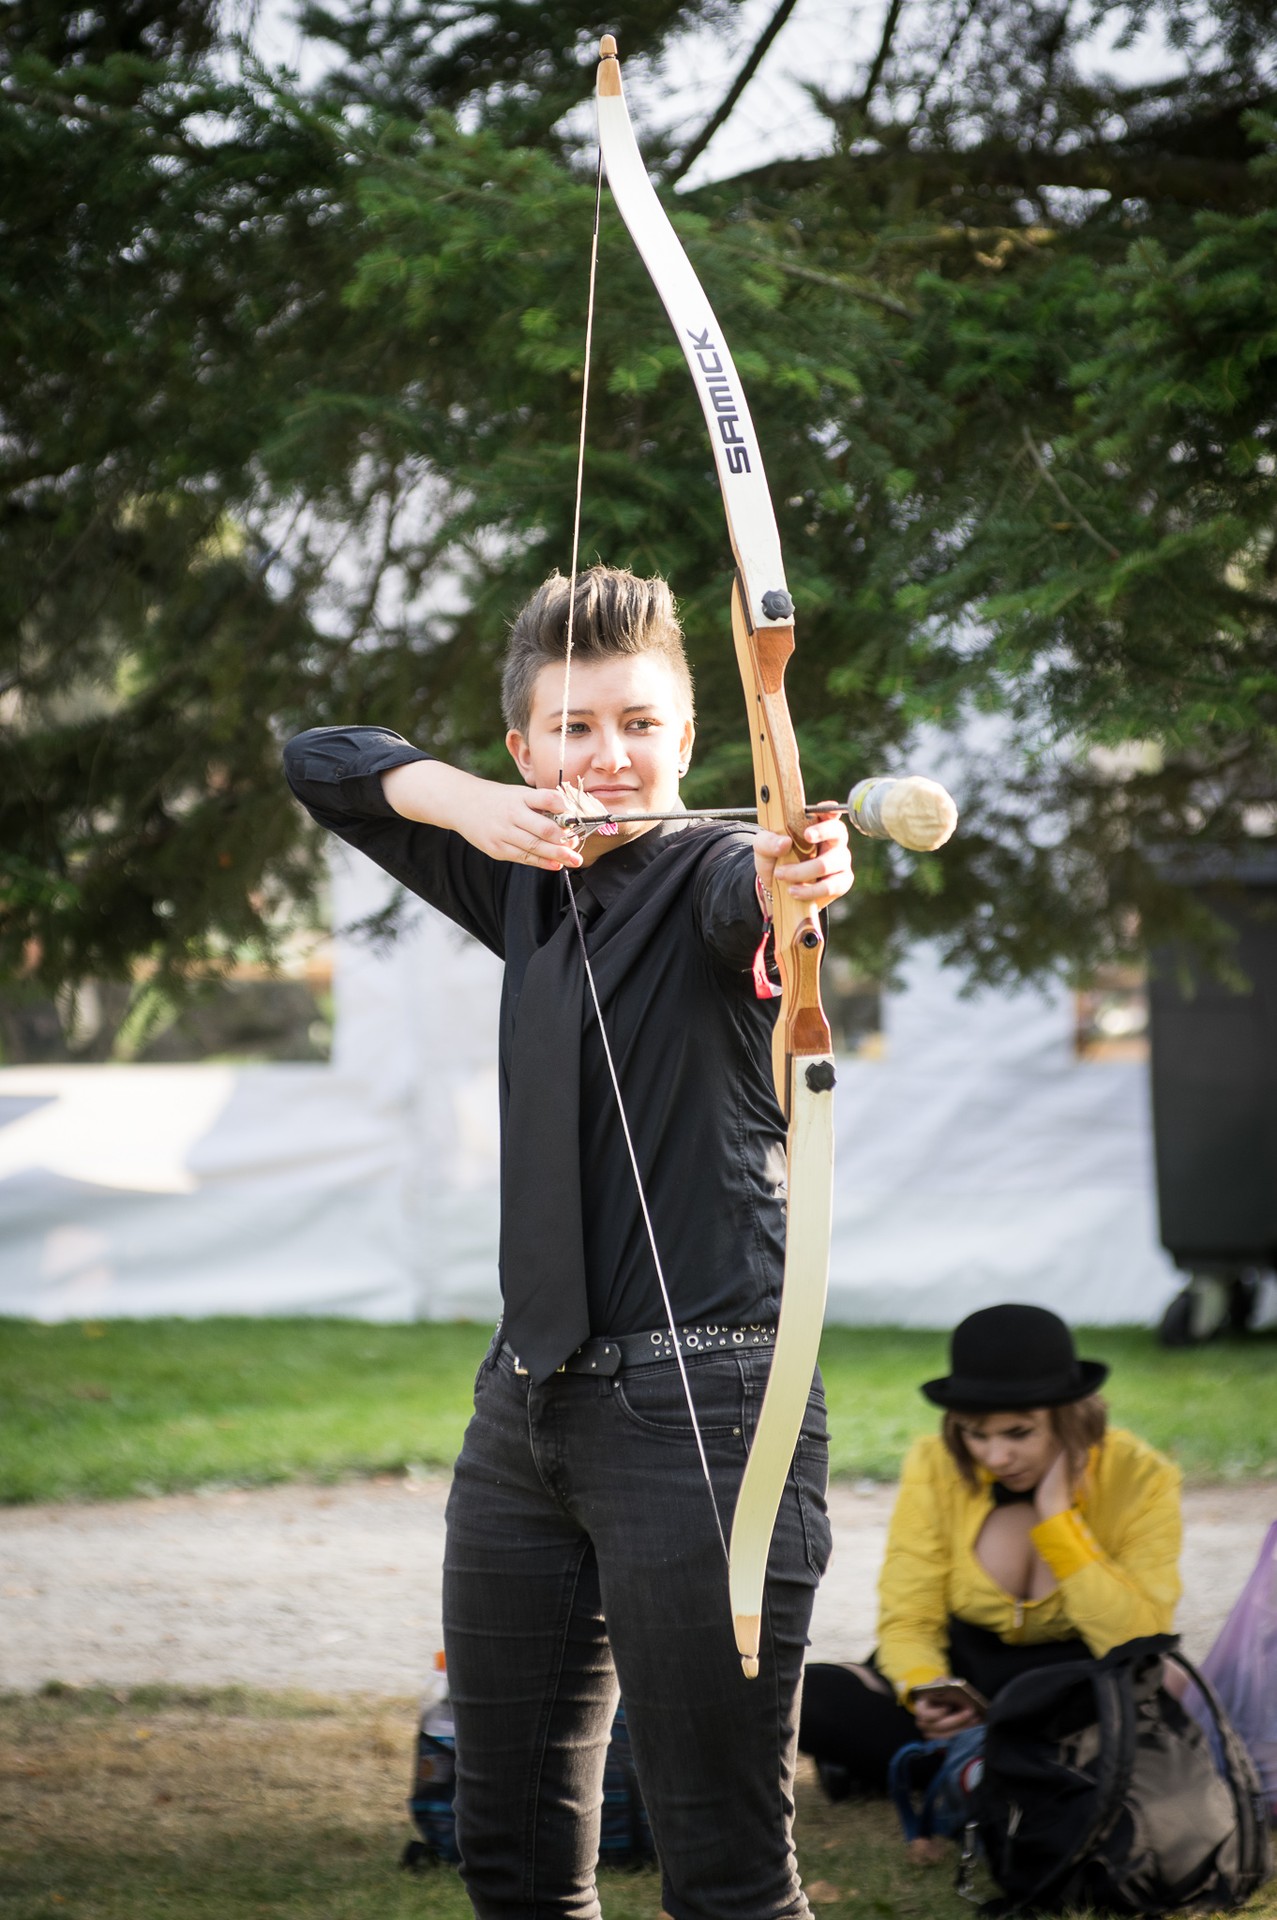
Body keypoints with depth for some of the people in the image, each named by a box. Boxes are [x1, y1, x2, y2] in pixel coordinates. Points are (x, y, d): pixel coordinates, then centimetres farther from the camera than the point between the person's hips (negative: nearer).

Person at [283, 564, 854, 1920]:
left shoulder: (706, 873, -5)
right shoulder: (528, 882, 15)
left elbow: (747, 892, -30)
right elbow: (319, 762, 15)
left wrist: (795, 878, -55)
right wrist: (462, 801, -5)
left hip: (696, 1398, -7)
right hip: (528, 1402, 7)